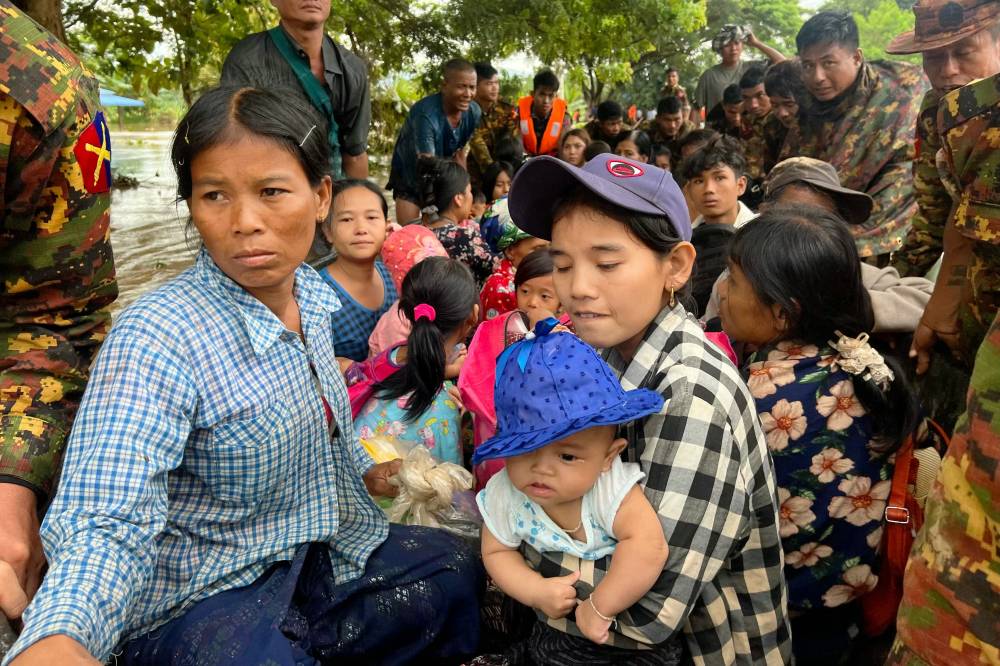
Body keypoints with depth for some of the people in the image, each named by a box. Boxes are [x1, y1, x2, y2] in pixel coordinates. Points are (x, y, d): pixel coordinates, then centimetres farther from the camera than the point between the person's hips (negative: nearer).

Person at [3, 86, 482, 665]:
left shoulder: (314, 295, -2)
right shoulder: (154, 339, -24)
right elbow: (106, 522, -34)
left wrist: (367, 469, 8)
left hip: (330, 549, 7)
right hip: (208, 597, -7)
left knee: (472, 574, 0)